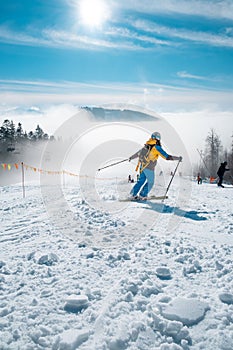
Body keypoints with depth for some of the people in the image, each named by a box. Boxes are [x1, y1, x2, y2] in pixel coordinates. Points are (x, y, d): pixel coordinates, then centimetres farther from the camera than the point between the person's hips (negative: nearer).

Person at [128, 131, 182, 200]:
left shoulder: (147, 145, 9)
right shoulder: (156, 147, -12)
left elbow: (139, 152, 23)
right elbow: (167, 157, -15)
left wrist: (132, 157, 39)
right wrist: (178, 158, -6)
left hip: (142, 166, 7)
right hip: (149, 168, -7)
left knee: (141, 180, 19)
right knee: (150, 182, 11)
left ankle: (133, 194, 18)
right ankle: (142, 195, 17)